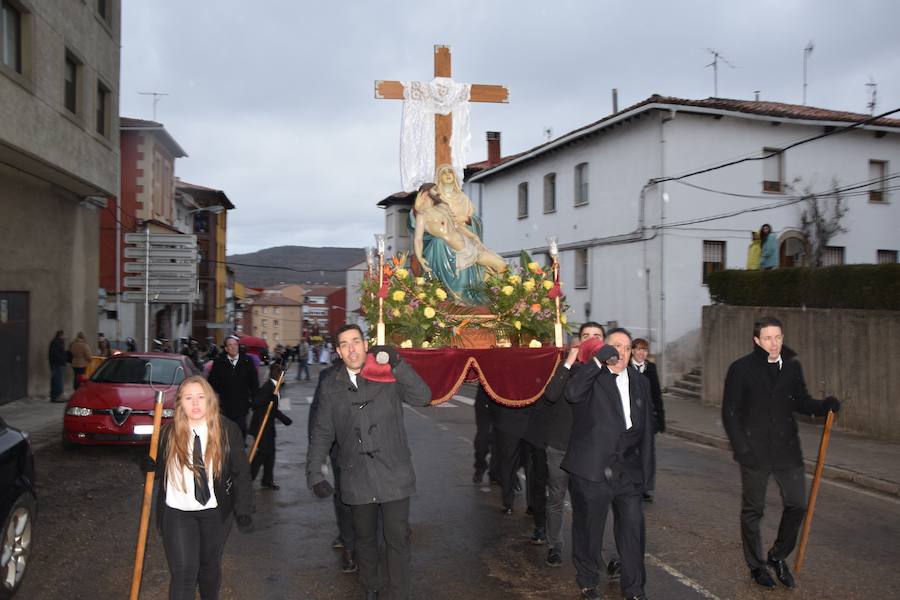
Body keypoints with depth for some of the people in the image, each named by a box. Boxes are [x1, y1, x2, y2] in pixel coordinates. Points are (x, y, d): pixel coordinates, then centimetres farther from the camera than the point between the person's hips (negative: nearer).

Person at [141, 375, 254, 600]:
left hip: (215, 512, 1)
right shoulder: (168, 433, -6)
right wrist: (149, 466, -18)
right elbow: (159, 471, 6)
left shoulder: (228, 431, -10)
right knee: (184, 572, -8)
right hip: (177, 513, -1)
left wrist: (243, 511, -16)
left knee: (211, 566, 20)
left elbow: (241, 473, -8)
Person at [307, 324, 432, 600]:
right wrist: (314, 474, 2)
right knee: (365, 538, 18)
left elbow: (423, 397, -16)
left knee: (397, 539, 1)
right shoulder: (331, 385, 5)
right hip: (357, 479, 3)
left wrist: (397, 363, -26)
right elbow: (322, 433, 8)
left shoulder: (389, 374, -3)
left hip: (393, 476, -2)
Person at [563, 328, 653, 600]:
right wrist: (598, 360, -24)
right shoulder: (591, 376, -3)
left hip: (628, 471, 4)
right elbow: (572, 394, -26)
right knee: (589, 529, 10)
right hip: (592, 469, -4)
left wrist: (644, 467, 13)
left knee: (633, 529, 7)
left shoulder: (640, 382, 13)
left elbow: (646, 427, 17)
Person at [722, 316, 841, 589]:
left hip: (787, 449, 4)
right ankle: (756, 565, 26)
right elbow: (729, 412, -8)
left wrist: (824, 405, -9)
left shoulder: (793, 366, 4)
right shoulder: (741, 369, -8)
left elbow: (800, 402, 12)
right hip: (754, 452, -4)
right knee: (752, 510, 8)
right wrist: (741, 449, -14)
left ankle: (778, 556, 28)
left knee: (797, 505, 5)